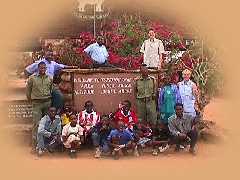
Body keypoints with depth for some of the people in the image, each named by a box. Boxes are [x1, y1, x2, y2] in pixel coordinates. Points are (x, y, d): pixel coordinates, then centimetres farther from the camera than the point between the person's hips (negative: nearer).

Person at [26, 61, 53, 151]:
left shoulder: (49, 79, 8)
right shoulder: (32, 78, -1)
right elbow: (28, 90, 7)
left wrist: (48, 98, 14)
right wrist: (30, 100, 10)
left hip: (47, 102, 3)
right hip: (37, 103, -3)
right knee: (36, 124, -8)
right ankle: (34, 145, -5)